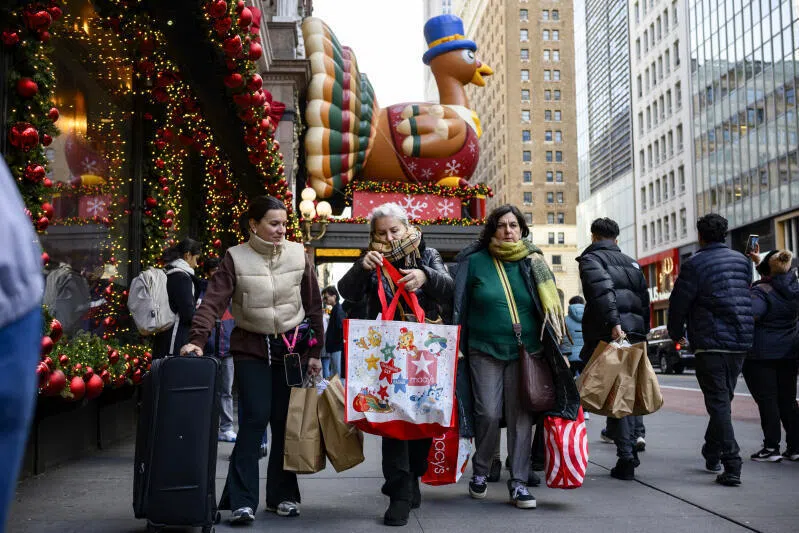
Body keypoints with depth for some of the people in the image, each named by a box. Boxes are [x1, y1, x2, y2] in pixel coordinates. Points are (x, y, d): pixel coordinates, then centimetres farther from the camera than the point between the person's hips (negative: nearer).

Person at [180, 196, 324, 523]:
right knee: (254, 419, -9)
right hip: (251, 348, -2)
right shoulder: (235, 258, -6)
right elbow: (213, 301, -14)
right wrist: (197, 339, -28)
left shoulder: (298, 255, 0)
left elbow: (314, 306, 4)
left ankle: (282, 495, 19)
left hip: (292, 346, 2)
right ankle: (242, 500, -2)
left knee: (285, 421, 6)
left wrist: (315, 352, 3)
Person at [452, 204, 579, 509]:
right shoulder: (475, 262, 3)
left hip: (526, 350, 2)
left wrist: (555, 349, 8)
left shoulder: (532, 263, 8)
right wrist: (457, 348, 1)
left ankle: (518, 482, 9)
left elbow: (551, 306, 12)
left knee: (521, 416, 0)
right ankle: (480, 472, 17)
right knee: (489, 414, -6)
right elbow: (459, 307, 5)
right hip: (484, 350, -1)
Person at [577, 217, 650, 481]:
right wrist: (642, 334, 18)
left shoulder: (591, 259, 1)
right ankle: (631, 451, 19)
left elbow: (603, 290, -18)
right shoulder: (631, 263, 22)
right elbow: (645, 300, 18)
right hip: (635, 336, 6)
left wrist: (614, 323, -25)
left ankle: (626, 459, -4)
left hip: (607, 335, -6)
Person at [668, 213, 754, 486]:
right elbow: (746, 294, 18)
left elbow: (678, 303, -7)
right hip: (741, 341, 6)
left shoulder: (694, 264, -9)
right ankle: (712, 453, 30)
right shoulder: (742, 260, 10)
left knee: (718, 402, -4)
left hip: (710, 343, -6)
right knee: (724, 399, 17)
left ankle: (732, 466, -10)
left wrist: (677, 334, 9)